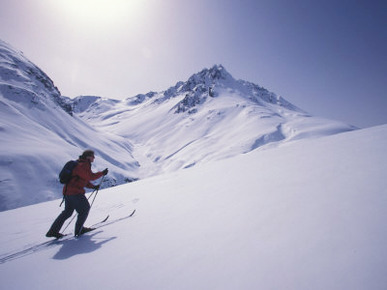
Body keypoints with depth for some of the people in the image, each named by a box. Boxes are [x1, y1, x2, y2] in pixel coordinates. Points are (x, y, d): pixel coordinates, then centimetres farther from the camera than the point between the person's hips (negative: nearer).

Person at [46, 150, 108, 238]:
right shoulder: (83, 165, -14)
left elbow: (84, 180, 22)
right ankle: (79, 230, 11)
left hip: (67, 191, 10)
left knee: (67, 212, 20)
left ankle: (53, 231, 24)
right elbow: (91, 176, -21)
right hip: (75, 192, -10)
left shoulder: (83, 165, 18)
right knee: (85, 209, 4)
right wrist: (102, 173, -10)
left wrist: (93, 186, 13)